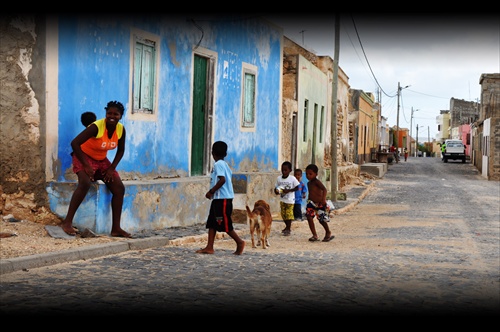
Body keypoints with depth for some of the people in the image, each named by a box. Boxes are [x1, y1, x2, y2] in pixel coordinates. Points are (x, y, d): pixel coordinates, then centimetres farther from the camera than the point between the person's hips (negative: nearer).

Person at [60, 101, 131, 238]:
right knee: (85, 183, -34)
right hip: (85, 157, -7)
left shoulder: (121, 129, -9)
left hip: (102, 160, 7)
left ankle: (116, 228, -2)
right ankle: (67, 222, -30)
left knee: (119, 188, -5)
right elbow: (74, 143, -30)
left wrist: (112, 168, -6)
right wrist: (86, 165, -29)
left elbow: (121, 150, 6)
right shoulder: (96, 127, -27)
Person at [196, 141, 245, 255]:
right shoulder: (225, 164, 15)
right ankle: (209, 247, 5)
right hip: (219, 198, 10)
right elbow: (229, 180, 15)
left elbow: (222, 180, -24)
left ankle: (239, 242, 6)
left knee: (225, 223, -4)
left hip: (222, 198, -10)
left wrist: (211, 191, -18)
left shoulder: (218, 164, -13)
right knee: (212, 222, 7)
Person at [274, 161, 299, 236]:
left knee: (289, 214, -5)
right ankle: (287, 227, 29)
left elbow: (297, 187, -11)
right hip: (282, 199, 5)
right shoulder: (279, 178, -1)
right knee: (283, 214, 11)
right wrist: (276, 191, -14)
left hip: (290, 200, -5)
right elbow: (276, 187, 8)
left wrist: (289, 190, -22)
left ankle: (288, 229, 7)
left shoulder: (292, 179, -14)